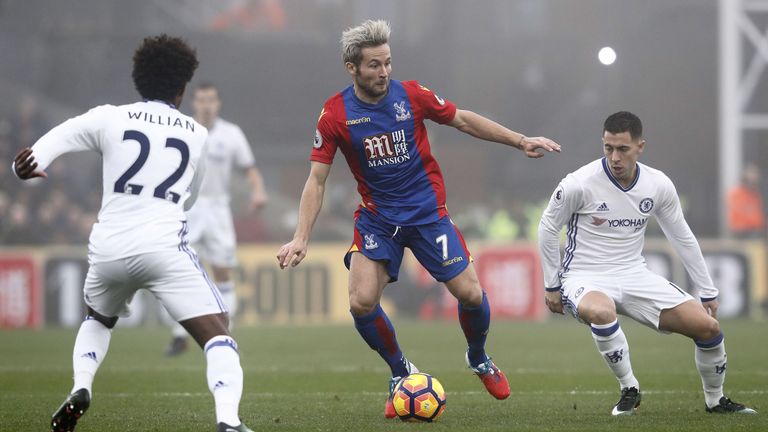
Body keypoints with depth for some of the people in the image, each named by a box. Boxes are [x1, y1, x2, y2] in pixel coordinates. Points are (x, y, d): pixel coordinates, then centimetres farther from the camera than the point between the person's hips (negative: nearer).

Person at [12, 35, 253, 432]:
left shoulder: (110, 118, 9)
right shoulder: (197, 135, 12)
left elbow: (54, 140, -6)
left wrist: (26, 167, -23)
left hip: (109, 247, 3)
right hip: (164, 247, -2)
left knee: (98, 319, 33)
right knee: (216, 336, -4)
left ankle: (80, 391, 13)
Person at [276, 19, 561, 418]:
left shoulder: (411, 95, -8)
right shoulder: (335, 114, -10)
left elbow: (463, 120, 7)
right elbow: (316, 180, -6)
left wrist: (521, 142, 6)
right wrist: (300, 238, -15)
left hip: (428, 212, 0)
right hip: (377, 217, 0)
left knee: (470, 294, -7)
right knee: (361, 303, -16)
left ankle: (479, 360, 25)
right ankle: (400, 371, 10)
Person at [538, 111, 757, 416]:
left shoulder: (659, 185, -3)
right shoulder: (579, 184, -16)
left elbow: (682, 238, 10)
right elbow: (548, 229, -1)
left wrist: (708, 292, 13)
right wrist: (551, 286, 2)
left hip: (634, 276, 4)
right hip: (585, 278, -4)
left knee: (708, 326, -10)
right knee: (601, 312, -42)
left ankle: (715, 400, 17)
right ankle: (629, 389, -18)